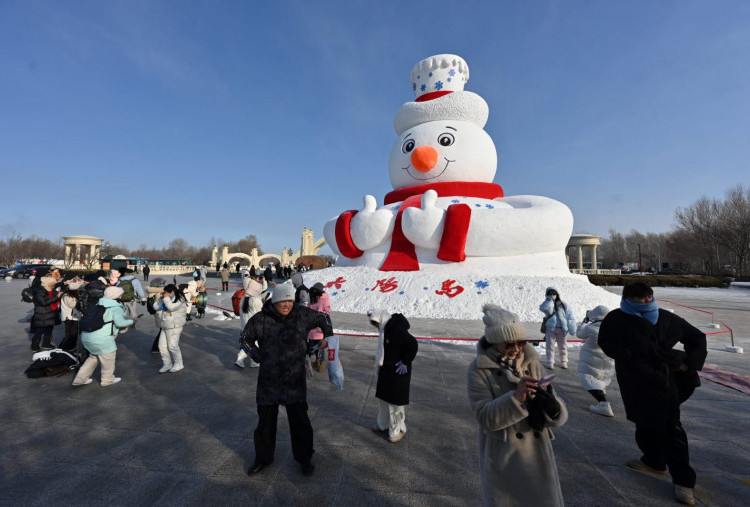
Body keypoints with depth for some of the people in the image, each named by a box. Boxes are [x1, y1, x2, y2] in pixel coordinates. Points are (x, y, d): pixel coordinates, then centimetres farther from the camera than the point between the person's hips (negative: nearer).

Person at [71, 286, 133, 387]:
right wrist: (130, 321, -5)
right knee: (109, 356, 12)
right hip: (101, 338, -8)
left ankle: (80, 379, 31)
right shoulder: (116, 308, -13)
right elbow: (120, 323, -24)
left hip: (86, 336, 8)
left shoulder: (99, 304, 13)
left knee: (94, 356, 28)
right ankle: (107, 379, 26)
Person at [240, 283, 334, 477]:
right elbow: (245, 338, 8)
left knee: (299, 419, 10)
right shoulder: (260, 319, -8)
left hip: (295, 379, 0)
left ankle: (304, 457, 32)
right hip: (268, 379, 1)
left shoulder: (302, 315, -7)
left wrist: (328, 337, 2)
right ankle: (263, 457, 39)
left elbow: (323, 318, 11)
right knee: (265, 420, 15)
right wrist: (259, 357, -1)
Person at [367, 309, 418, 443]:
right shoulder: (386, 329, 3)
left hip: (398, 373, -9)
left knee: (395, 401, 6)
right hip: (386, 371, 9)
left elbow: (413, 345, -31)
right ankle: (383, 424, 40)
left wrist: (405, 362, -21)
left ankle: (398, 430, 25)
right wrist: (379, 366, 14)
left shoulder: (397, 330, -27)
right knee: (383, 397, 21)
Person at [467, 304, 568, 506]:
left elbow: (558, 417, -3)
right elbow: (485, 417, -19)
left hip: (537, 454, 3)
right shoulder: (479, 370, -14)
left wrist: (550, 404, -26)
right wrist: (515, 397, -32)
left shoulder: (533, 364, -3)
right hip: (502, 458, -3)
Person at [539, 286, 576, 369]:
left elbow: (569, 316, 2)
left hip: (561, 328, 1)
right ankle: (550, 363, 10)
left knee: (563, 346, 11)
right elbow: (544, 309, -23)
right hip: (550, 328, -1)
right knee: (550, 346, 2)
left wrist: (571, 328, -3)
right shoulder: (547, 304, 1)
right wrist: (549, 300, -20)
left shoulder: (563, 305, 3)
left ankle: (563, 362, 25)